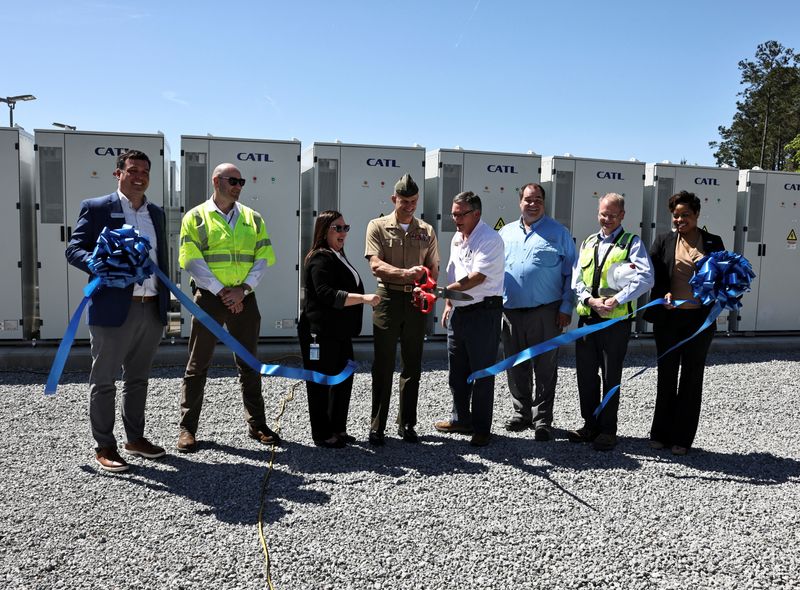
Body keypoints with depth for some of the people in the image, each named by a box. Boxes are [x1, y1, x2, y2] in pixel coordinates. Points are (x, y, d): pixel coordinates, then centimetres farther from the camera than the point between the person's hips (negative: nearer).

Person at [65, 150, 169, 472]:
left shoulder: (156, 213, 15)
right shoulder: (96, 208, -2)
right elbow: (74, 249, -4)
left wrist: (165, 301, 14)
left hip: (152, 310, 6)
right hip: (113, 310, -5)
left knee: (138, 379, 17)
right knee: (104, 381, 4)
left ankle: (135, 438, 30)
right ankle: (104, 447, 15)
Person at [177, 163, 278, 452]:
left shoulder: (252, 218, 11)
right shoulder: (196, 217, 1)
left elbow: (263, 258, 4)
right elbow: (193, 261, -7)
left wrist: (242, 289, -10)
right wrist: (223, 292, -14)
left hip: (244, 299, 3)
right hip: (209, 298, -3)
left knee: (249, 364, 10)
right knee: (198, 364, 3)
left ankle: (256, 424, 20)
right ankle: (187, 428, 14)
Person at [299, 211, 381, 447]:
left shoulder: (338, 257, 17)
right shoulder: (320, 259, -14)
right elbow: (327, 294, -26)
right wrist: (363, 298, -31)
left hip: (340, 332, 10)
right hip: (321, 333, -10)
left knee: (343, 380, 13)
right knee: (321, 383, 1)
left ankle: (338, 429, 25)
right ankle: (322, 435, 11)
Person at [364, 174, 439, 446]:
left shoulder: (426, 231, 11)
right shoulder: (378, 227, 2)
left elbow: (433, 269, 9)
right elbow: (375, 265, -10)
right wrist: (405, 273, -27)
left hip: (416, 301, 3)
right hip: (388, 299, -3)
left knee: (413, 366, 9)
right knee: (383, 366, 1)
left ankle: (407, 423, 20)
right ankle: (377, 426, 11)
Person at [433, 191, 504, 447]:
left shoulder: (489, 239, -14)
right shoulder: (457, 238, 13)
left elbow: (477, 277, -23)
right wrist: (448, 304, 17)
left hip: (483, 312, -8)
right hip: (459, 311, 9)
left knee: (482, 373, 1)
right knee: (456, 371, 17)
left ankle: (481, 428, 14)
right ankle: (461, 419, 32)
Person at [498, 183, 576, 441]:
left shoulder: (558, 232, 3)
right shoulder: (506, 232, 13)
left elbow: (570, 272, 2)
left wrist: (566, 307, -5)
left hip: (545, 313, -3)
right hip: (510, 313, 4)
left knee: (545, 369, 3)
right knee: (516, 368, 11)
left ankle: (542, 420, 12)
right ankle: (521, 413, 26)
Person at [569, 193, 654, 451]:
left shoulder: (632, 242, 0)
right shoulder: (588, 243, 15)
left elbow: (645, 278, -14)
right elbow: (577, 278, 7)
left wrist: (616, 299, -20)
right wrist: (591, 300, -10)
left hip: (616, 320, -5)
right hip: (586, 317, 5)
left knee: (611, 377, 4)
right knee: (585, 374, 10)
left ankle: (608, 430, 15)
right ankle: (590, 425, 24)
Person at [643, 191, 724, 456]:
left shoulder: (713, 243, 3)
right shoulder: (664, 241, 4)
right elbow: (653, 275, 1)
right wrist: (664, 294, -16)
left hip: (700, 319, 0)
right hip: (668, 318, 1)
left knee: (692, 378, 8)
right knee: (666, 376, 10)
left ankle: (682, 438, 18)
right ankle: (661, 434, 22)